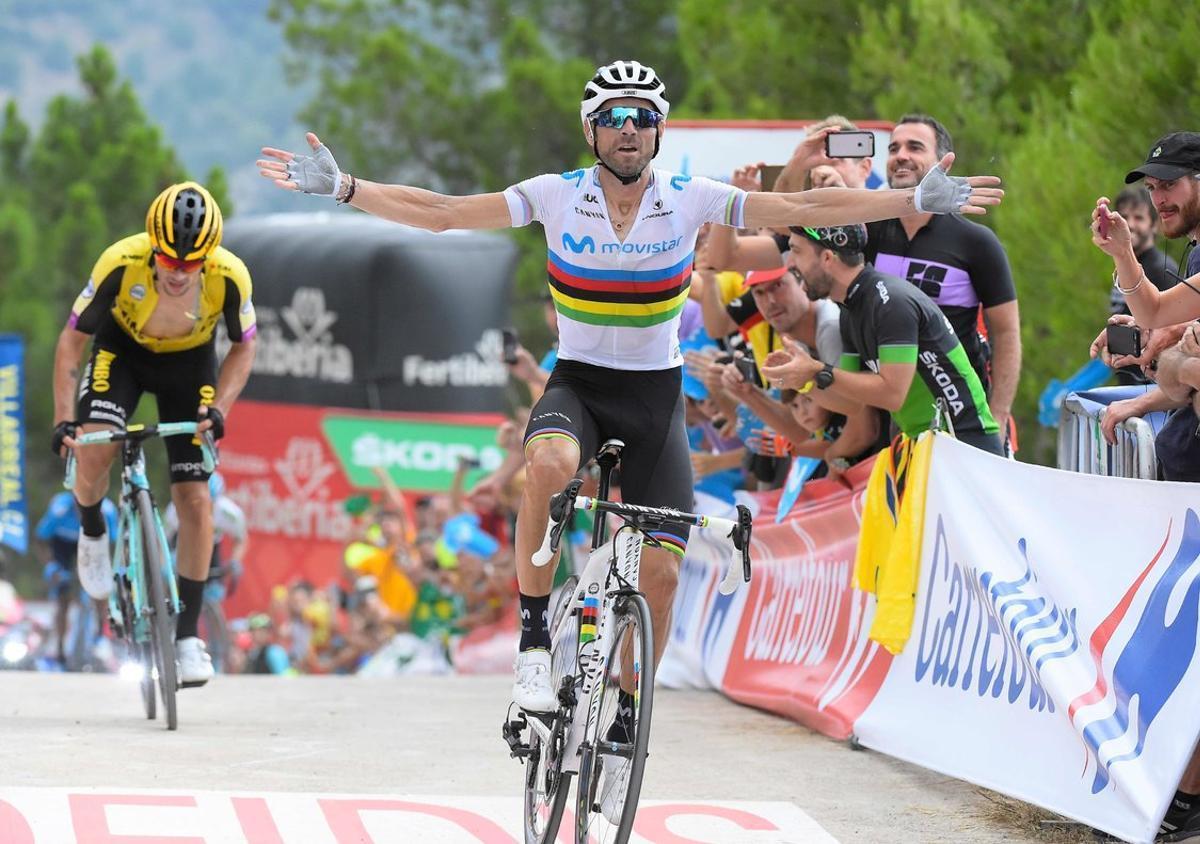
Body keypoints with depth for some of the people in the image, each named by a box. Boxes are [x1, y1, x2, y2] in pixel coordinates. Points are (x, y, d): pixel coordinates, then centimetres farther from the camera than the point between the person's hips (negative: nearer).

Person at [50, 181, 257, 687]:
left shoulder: (230, 276, -31)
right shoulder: (121, 264, -34)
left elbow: (243, 347, -11)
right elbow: (72, 339, -22)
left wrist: (218, 409, -24)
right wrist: (63, 418, -29)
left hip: (189, 362, 1)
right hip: (122, 351, -1)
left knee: (194, 500, -6)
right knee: (92, 451, -27)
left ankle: (188, 635, 5)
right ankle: (92, 533, 8)